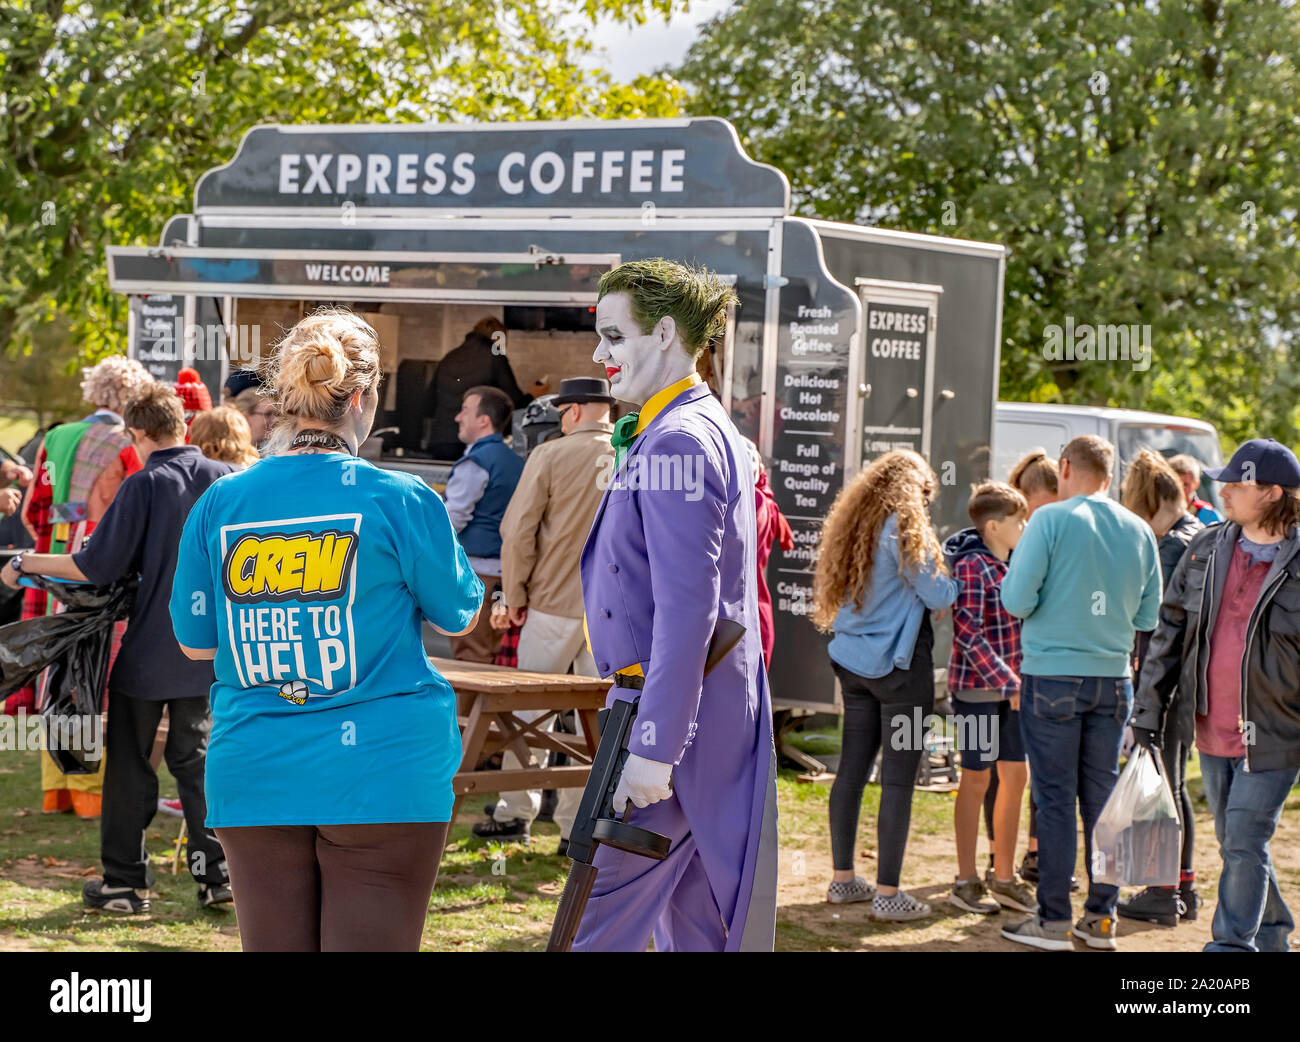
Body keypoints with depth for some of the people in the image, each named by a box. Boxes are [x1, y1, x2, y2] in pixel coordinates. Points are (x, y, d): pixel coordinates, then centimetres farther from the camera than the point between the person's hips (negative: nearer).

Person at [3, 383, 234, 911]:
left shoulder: (143, 486, -14)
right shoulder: (224, 479, -2)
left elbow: (96, 567, -15)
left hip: (146, 651, -4)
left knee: (130, 766, 8)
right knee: (194, 757, 15)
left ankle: (125, 882, 13)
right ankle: (215, 874, 12)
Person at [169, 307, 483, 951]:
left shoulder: (220, 505, 2)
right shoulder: (399, 500, -8)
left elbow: (194, 642, 11)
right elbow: (459, 615, 6)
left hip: (253, 776, 4)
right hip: (383, 773, -3)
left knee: (273, 946, 10)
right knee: (371, 944, 1)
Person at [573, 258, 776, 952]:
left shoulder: (677, 441, -15)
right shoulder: (708, 428, 18)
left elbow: (687, 607, -23)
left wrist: (653, 746, -25)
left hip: (674, 713, -11)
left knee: (601, 918, -8)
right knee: (695, 926, 13)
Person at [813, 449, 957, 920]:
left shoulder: (852, 524, 11)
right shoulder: (906, 528, -11)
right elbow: (938, 595, -11)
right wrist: (956, 582, 10)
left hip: (855, 663, 7)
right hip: (899, 664, -7)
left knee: (852, 769, 11)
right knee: (898, 779, -4)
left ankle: (842, 878, 18)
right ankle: (887, 893, -4)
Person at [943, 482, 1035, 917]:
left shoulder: (1010, 565, 11)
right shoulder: (972, 567, -14)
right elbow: (968, 632, -21)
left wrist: (1019, 678, 11)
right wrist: (1006, 681, -22)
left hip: (1010, 686, 8)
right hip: (977, 687, -8)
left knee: (1015, 775, 10)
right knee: (977, 779, 1)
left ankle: (1004, 877, 20)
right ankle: (966, 881, 11)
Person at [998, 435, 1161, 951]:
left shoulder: (1051, 521, -10)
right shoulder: (1139, 531, 4)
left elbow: (1018, 600, -13)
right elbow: (1148, 617, 9)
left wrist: (1009, 577, 8)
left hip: (1053, 678, -4)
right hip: (1113, 678, 4)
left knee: (1055, 799, 1)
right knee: (1103, 797, 10)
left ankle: (1054, 922, 2)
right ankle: (1101, 918, 15)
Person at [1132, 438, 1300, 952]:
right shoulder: (1205, 548, 5)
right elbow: (1170, 628, 11)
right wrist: (1150, 707, 7)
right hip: (1212, 732, 6)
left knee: (1245, 845, -8)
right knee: (1234, 844, 15)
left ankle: (1233, 944, 2)